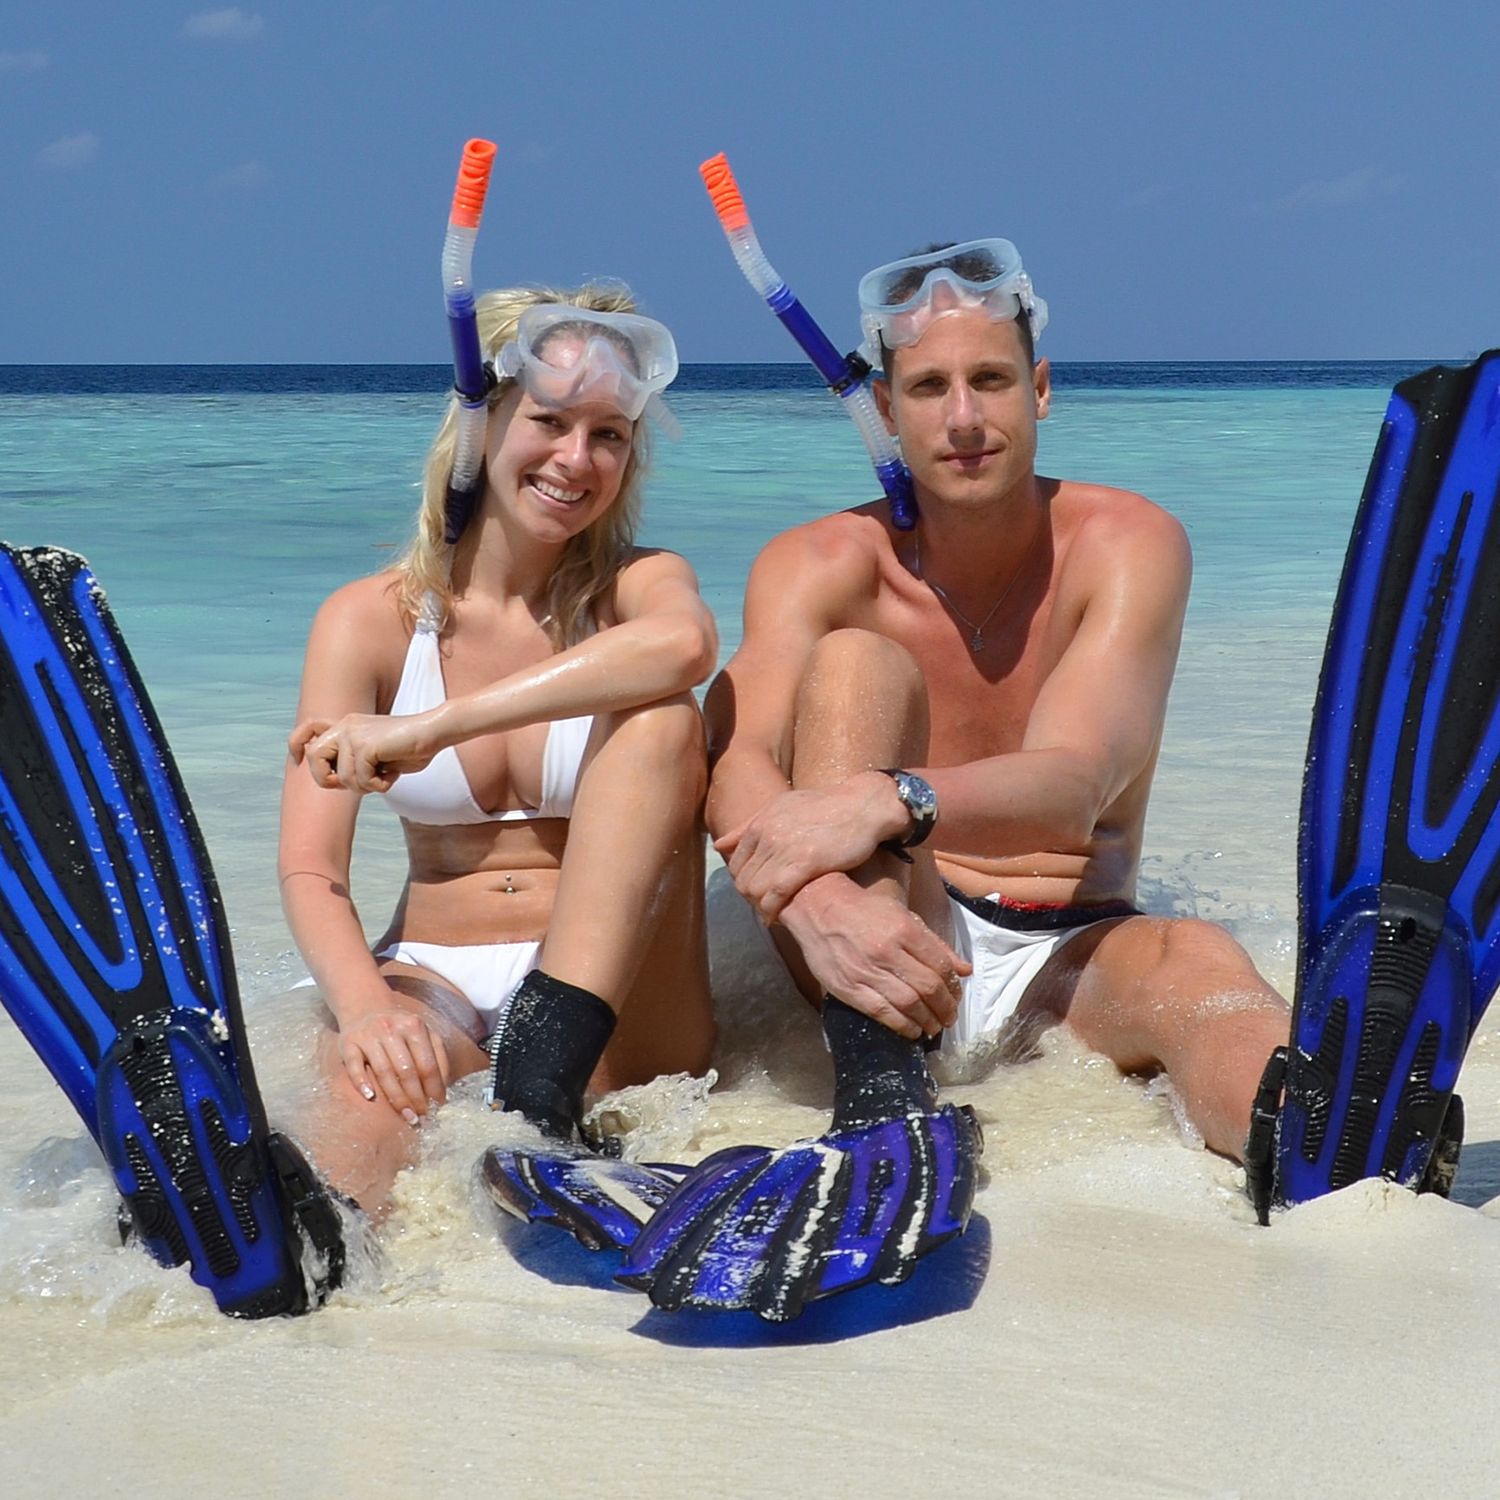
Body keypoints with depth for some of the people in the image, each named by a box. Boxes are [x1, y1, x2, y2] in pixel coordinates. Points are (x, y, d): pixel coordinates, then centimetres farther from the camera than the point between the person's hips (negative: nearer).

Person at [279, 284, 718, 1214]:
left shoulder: (640, 585, 3)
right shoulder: (370, 621, 3)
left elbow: (685, 644, -27)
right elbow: (310, 871, -8)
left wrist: (429, 729, -33)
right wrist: (365, 1003, -32)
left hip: (612, 1010, 1)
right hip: (434, 977, 0)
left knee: (659, 717, -25)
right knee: (377, 1066, -37)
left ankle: (541, 1092, -38)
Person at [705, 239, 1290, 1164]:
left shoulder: (1128, 545, -6)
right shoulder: (820, 565, -3)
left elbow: (1073, 793, -22)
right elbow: (734, 762, -22)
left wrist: (892, 802, -43)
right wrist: (816, 899, -45)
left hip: (1069, 959, 0)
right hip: (894, 948, 0)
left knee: (1199, 962, -33)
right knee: (856, 661, -21)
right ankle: (873, 1084, -39)